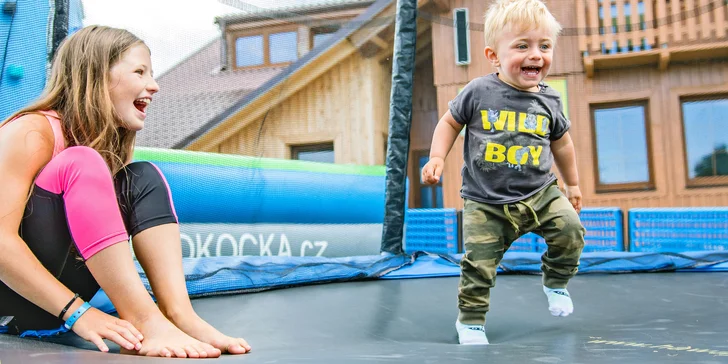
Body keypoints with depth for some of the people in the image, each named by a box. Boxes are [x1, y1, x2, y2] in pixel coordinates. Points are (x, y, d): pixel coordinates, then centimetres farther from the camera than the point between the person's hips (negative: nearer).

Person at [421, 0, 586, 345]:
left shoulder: (549, 100, 0)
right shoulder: (478, 92, -10)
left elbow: (561, 143, 15)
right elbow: (450, 122, 4)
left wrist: (572, 184, 23)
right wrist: (437, 158, -9)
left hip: (541, 192, 3)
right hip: (485, 202, -2)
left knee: (571, 229, -13)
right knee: (478, 264, -4)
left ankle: (555, 283, 17)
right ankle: (470, 320, 20)